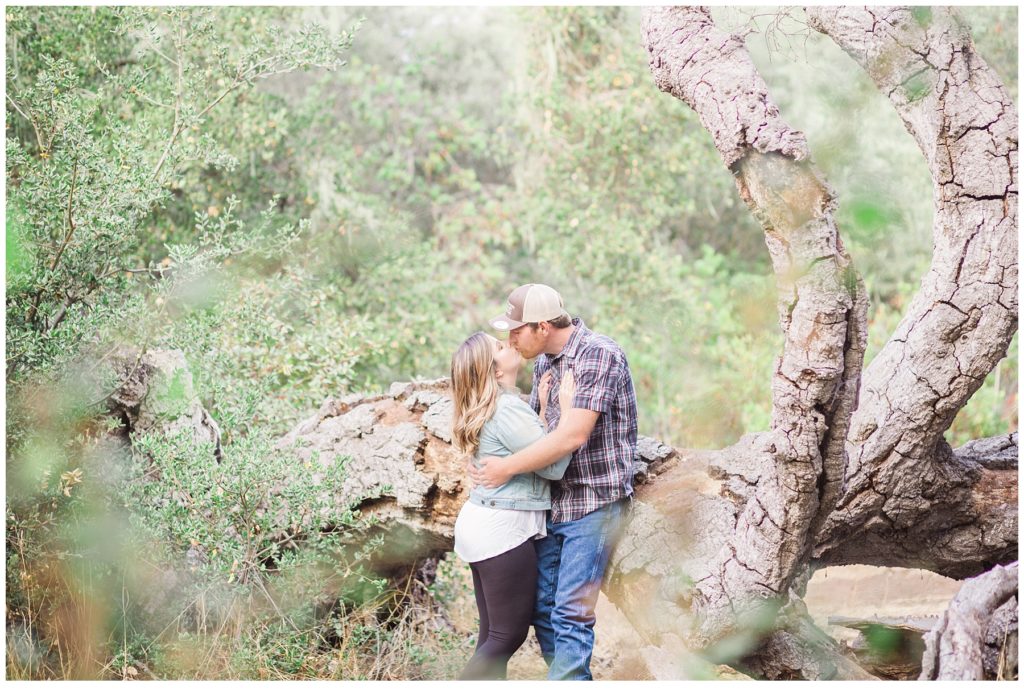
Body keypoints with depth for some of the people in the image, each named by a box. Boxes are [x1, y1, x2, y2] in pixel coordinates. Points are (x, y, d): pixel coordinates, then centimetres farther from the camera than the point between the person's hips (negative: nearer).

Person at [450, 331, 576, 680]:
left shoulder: (488, 408, 12)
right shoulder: (508, 409, -17)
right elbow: (554, 465, -17)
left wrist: (544, 406, 10)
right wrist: (567, 408, -11)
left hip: (482, 522, 10)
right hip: (503, 530, -10)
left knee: (494, 633, 12)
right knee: (510, 634, -3)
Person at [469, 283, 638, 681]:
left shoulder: (599, 355, -17)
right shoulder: (544, 363, 9)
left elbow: (571, 436, -24)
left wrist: (508, 467, -16)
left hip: (594, 503, -8)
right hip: (554, 503, 8)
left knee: (571, 612, -10)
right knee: (541, 604, 10)